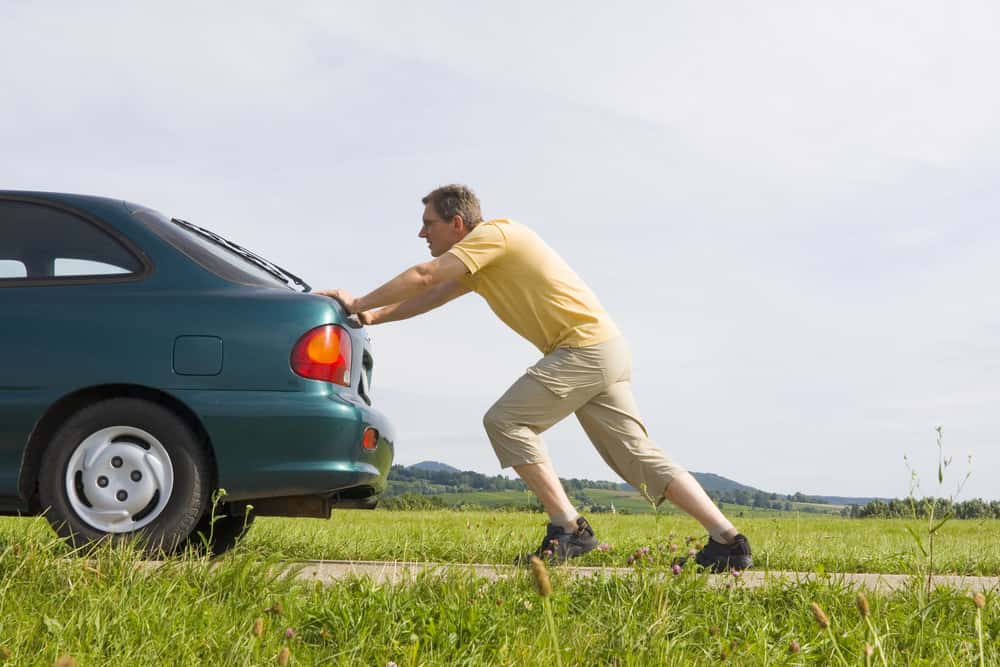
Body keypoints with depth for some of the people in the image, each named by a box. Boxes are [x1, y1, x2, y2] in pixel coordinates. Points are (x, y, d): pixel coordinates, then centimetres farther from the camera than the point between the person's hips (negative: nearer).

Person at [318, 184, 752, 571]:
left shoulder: (493, 234, -8)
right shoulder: (478, 262, 21)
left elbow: (422, 278, -14)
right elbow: (433, 296, 22)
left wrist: (358, 304, -5)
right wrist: (374, 316, 11)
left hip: (584, 347, -10)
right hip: (603, 352, 10)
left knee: (505, 420, -11)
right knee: (639, 456, 6)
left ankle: (568, 528, -11)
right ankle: (726, 539, 4)